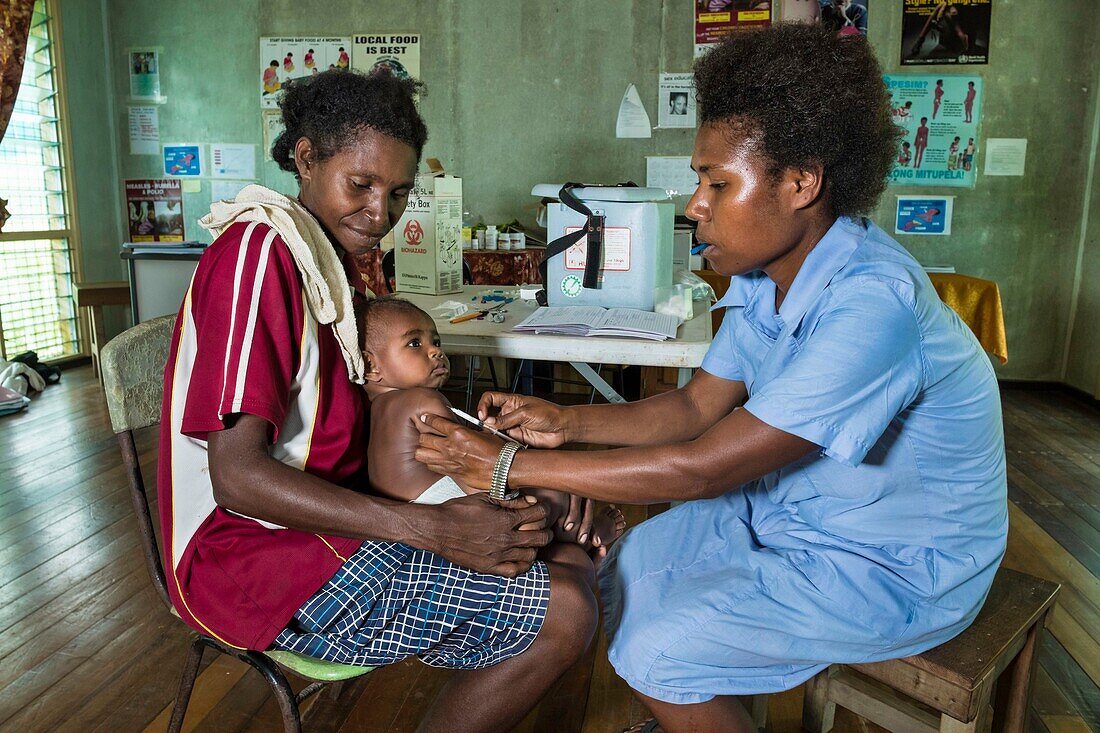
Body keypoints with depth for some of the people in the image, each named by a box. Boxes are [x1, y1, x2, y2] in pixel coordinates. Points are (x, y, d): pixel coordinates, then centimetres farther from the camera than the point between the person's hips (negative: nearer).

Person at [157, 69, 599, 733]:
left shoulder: (332, 257, 15)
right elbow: (237, 476, -24)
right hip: (255, 554, -9)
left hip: (330, 515, 10)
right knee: (564, 614, -18)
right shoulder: (261, 249, -17)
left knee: (569, 558, 7)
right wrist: (431, 529, -29)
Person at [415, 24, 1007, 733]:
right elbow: (696, 408, 0)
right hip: (790, 510, 8)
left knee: (657, 651, -16)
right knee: (626, 574, 5)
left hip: (897, 566, -8)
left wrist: (510, 466, -28)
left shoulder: (871, 302, -33)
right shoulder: (767, 272, -5)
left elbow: (701, 468, -33)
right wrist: (566, 421, -15)